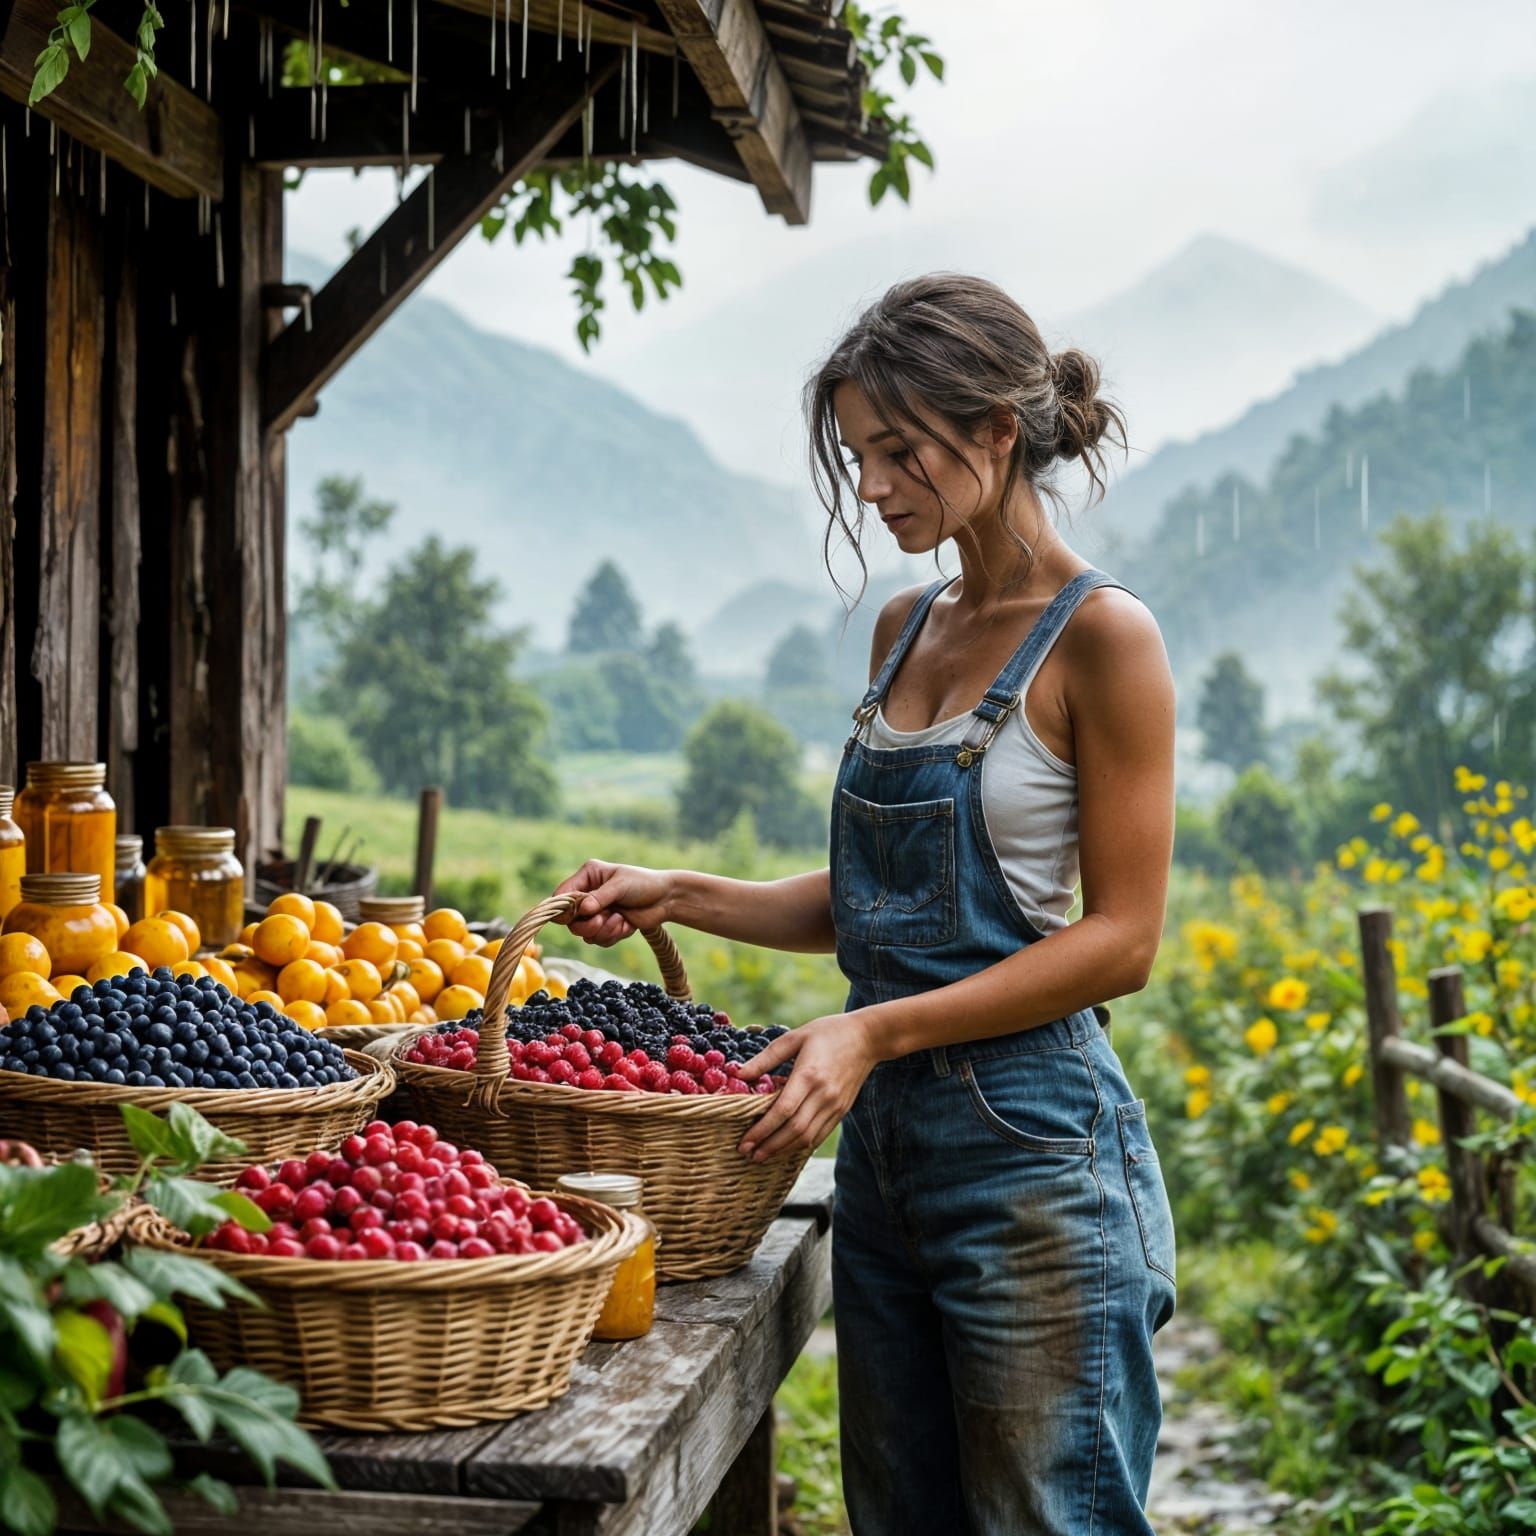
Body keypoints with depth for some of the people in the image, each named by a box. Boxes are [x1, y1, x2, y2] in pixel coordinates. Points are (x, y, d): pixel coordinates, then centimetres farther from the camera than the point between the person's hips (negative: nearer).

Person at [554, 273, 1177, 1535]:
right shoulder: (906, 631, 13)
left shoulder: (1098, 636, -9)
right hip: (885, 1143, 7)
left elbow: (1121, 938, -13)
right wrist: (680, 897, 5)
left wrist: (878, 1031, -19)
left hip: (1031, 1146, -7)